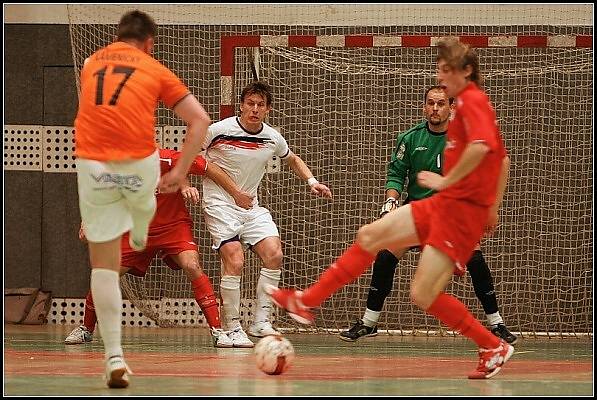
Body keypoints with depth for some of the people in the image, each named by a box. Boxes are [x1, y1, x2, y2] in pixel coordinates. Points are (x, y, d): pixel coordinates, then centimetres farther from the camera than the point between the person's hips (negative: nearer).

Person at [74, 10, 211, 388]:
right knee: (143, 199, 39)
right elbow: (201, 120, 3)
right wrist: (181, 170, 6)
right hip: (139, 164, -1)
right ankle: (140, 238, 73)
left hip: (92, 165, 1)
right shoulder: (156, 70, 8)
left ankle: (115, 357, -4)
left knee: (104, 265, 4)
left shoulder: (91, 63, 17)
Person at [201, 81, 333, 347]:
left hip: (251, 206, 5)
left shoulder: (273, 138, 0)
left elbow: (293, 159, 22)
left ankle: (261, 322, -4)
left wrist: (311, 181, 8)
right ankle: (233, 329, -10)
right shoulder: (219, 131, -13)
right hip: (220, 205, -5)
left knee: (274, 254, -13)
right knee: (235, 262, -20)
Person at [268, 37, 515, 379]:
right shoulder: (473, 102, 17)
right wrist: (492, 208, 26)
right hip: (446, 203, 10)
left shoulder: (471, 100, -13)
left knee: (423, 295, -14)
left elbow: (481, 145, -33)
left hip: (462, 209, -10)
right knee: (369, 236, 8)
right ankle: (306, 303, 14)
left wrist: (447, 180, -22)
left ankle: (494, 348, -1)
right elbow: (503, 160, 24)